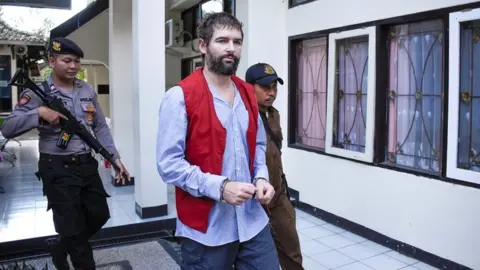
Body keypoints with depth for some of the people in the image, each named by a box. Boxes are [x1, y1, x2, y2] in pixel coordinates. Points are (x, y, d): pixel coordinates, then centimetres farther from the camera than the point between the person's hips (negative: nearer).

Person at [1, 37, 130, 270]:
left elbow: (100, 128, 9)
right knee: (72, 227, 3)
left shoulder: (88, 91, 7)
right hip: (58, 170, -5)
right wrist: (39, 113, -27)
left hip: (87, 165, 6)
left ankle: (60, 248, 39)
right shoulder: (37, 93, -8)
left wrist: (115, 157, -1)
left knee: (99, 215, 15)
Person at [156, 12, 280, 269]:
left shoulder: (248, 93, 10)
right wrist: (219, 187, -22)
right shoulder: (180, 96, -11)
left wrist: (261, 177, -1)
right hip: (206, 229, -5)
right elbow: (168, 164, -14)